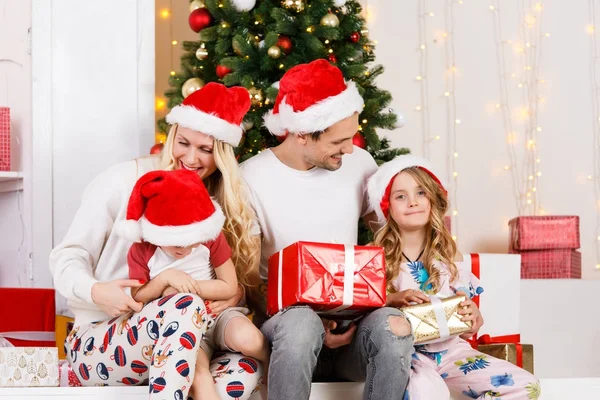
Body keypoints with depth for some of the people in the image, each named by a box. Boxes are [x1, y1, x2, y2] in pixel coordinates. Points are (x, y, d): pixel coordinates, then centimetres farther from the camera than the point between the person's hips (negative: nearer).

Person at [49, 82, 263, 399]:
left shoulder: (222, 203, 10)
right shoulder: (124, 180, -6)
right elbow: (67, 257, -5)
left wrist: (235, 293, -13)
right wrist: (94, 291, -26)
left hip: (165, 342, 5)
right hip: (96, 339, -4)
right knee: (187, 305, -36)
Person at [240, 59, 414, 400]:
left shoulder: (359, 163, 3)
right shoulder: (251, 179, -8)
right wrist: (307, 322, -18)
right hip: (282, 316, -3)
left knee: (391, 324, -31)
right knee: (301, 325, -38)